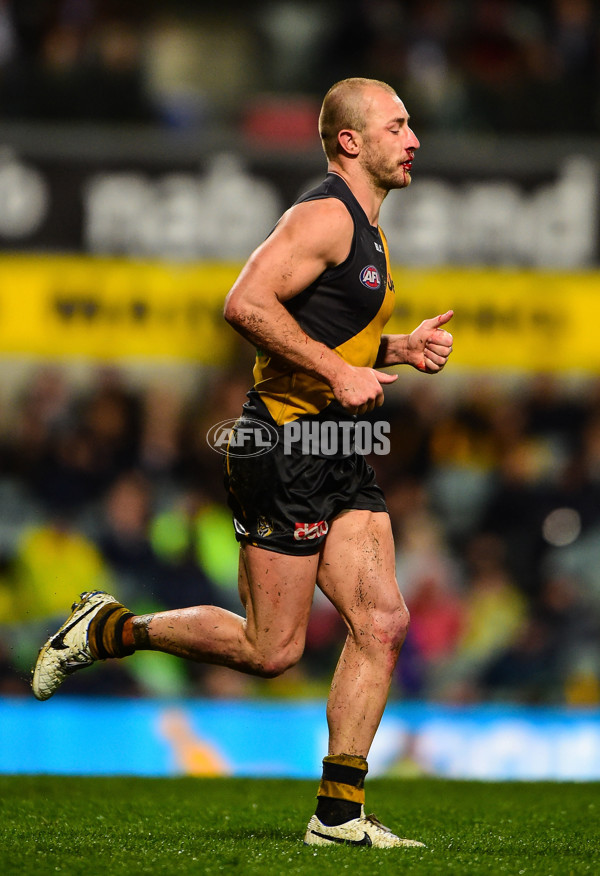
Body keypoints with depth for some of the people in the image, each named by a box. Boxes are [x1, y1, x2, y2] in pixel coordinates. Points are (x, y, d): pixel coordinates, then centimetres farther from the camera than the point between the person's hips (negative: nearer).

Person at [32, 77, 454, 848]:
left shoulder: (363, 228, 18)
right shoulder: (325, 215, -13)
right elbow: (246, 303, -25)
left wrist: (399, 347, 13)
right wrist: (338, 371, -23)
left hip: (339, 452, 10)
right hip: (284, 445, -10)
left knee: (382, 623, -1)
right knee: (270, 648, -5)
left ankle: (338, 813, 3)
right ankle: (109, 630, 14)